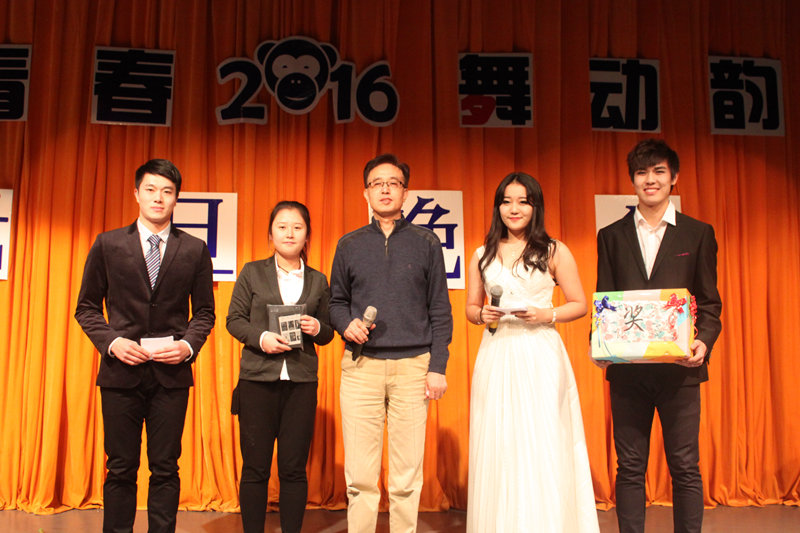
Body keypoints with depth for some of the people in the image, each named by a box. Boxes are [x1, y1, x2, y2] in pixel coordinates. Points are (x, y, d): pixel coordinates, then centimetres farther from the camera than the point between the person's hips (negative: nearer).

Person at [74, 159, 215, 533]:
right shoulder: (107, 244, 4)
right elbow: (86, 307, 7)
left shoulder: (195, 250, 5)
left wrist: (189, 344, -9)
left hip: (172, 373, 0)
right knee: (121, 468, 8)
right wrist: (111, 342, -9)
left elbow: (204, 311, 9)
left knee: (165, 469, 7)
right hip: (121, 371, 0)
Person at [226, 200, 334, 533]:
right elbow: (234, 319, 4)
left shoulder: (318, 281, 10)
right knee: (255, 467, 4)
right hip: (258, 380, -1)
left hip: (301, 381, 1)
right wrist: (261, 338, -13)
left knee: (294, 468, 4)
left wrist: (317, 328, -8)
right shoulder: (253, 272, 6)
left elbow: (327, 333, 14)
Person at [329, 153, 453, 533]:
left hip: (413, 366, -1)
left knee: (407, 477, 3)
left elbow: (440, 309, 6)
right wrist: (346, 324, -5)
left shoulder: (426, 243, 8)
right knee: (360, 476, 2)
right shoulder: (349, 245, 12)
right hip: (361, 366, 1)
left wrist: (438, 366, -1)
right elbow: (336, 301, 17)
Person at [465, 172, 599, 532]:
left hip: (541, 357, -2)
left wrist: (547, 316, -11)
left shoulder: (554, 252, 4)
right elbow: (470, 307, 17)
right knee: (497, 448, 4)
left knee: (543, 446, -3)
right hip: (496, 357, 3)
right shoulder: (483, 255, 11)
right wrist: (484, 316, -4)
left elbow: (579, 305, 6)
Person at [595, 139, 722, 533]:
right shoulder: (611, 236, 9)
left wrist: (704, 342, -13)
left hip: (679, 368, -1)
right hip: (627, 368, 1)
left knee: (685, 467, 4)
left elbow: (709, 302, 6)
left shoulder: (698, 234, 7)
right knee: (629, 468, 7)